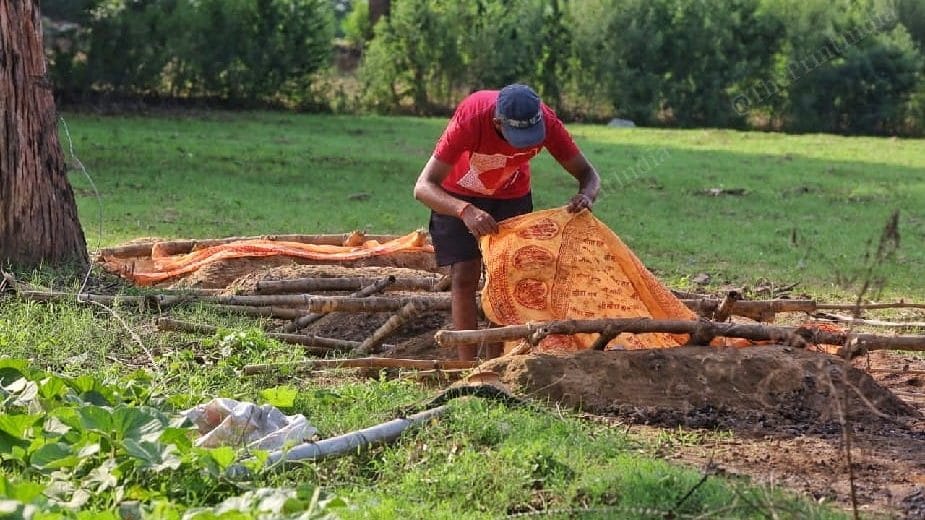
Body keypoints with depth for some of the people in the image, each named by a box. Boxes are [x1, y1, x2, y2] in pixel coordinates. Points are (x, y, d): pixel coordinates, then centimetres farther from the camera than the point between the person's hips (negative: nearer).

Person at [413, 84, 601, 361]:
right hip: (460, 197, -3)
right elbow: (423, 187, -42)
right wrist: (465, 211, -60)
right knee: (464, 276, -12)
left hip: (512, 195, 3)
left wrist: (586, 196, -45)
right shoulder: (471, 118, -40)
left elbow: (588, 174, -20)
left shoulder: (546, 121, -30)